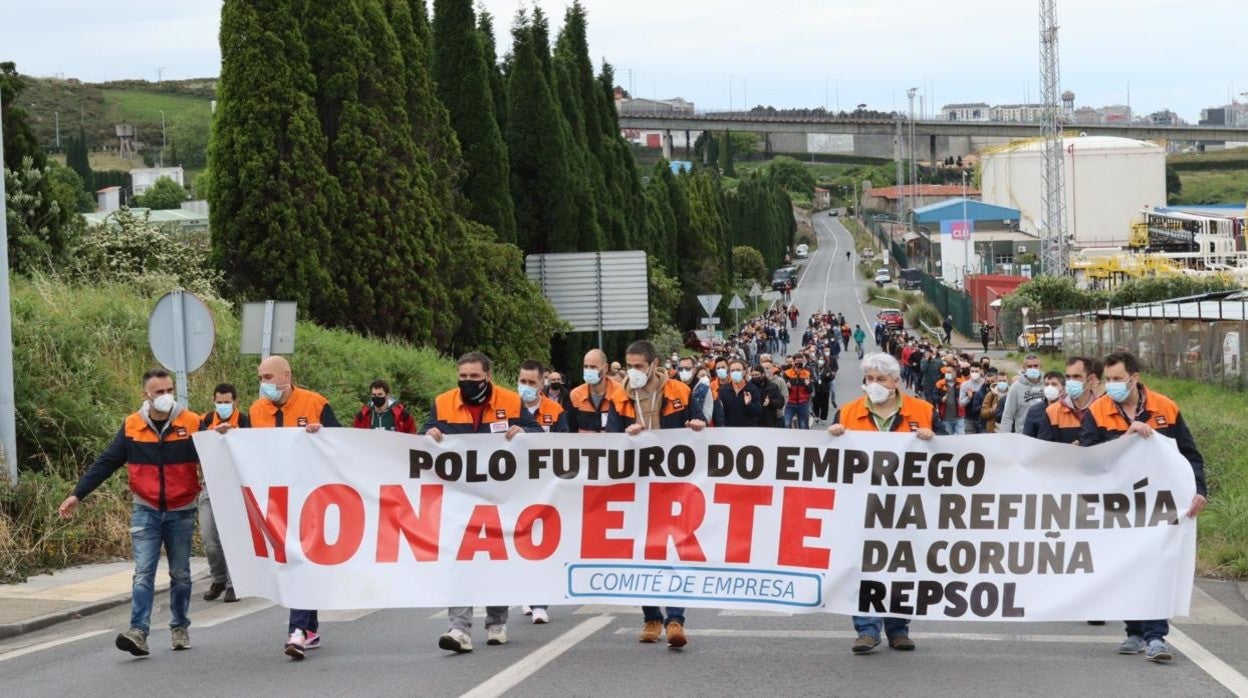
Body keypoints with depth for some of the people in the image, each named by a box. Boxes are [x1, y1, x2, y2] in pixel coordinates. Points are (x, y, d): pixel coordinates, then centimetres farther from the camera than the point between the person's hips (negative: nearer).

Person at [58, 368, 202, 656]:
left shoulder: (191, 423, -6)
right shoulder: (132, 426, -2)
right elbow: (105, 463, 0)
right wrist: (77, 494, -3)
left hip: (181, 512, 0)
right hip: (146, 511, 0)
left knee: (180, 574, 11)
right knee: (143, 573, -10)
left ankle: (180, 628, 23)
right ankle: (138, 632, -17)